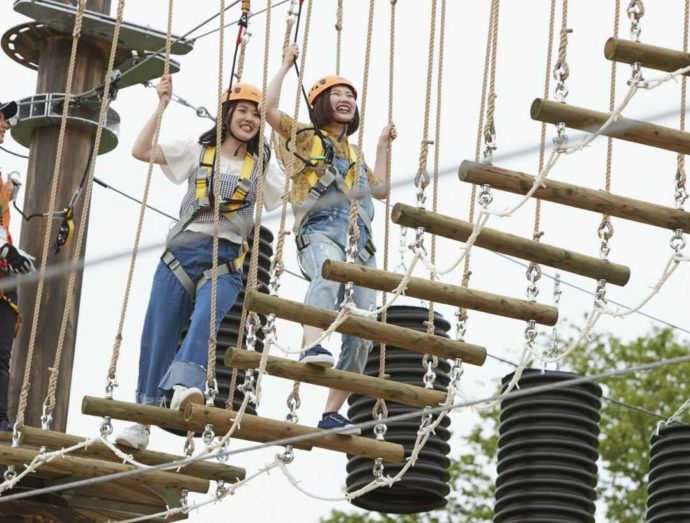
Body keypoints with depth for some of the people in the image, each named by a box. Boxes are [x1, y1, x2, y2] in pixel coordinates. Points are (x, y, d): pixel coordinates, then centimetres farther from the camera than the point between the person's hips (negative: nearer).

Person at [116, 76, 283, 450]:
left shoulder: (260, 170, 20)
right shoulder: (197, 153, 16)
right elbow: (141, 151, 7)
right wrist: (161, 107, 1)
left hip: (225, 263, -1)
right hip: (181, 254, 1)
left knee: (207, 314, -31)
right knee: (158, 334, -7)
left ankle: (185, 386, -51)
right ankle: (142, 418, -3)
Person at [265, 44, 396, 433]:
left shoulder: (354, 155, 35)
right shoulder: (305, 138, 17)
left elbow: (380, 189, 37)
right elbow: (269, 110, 2)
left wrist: (383, 146, 38)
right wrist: (286, 66, 10)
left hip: (360, 243, 6)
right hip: (320, 233, -5)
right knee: (330, 270, -43)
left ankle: (332, 413, -7)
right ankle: (313, 346, -65)